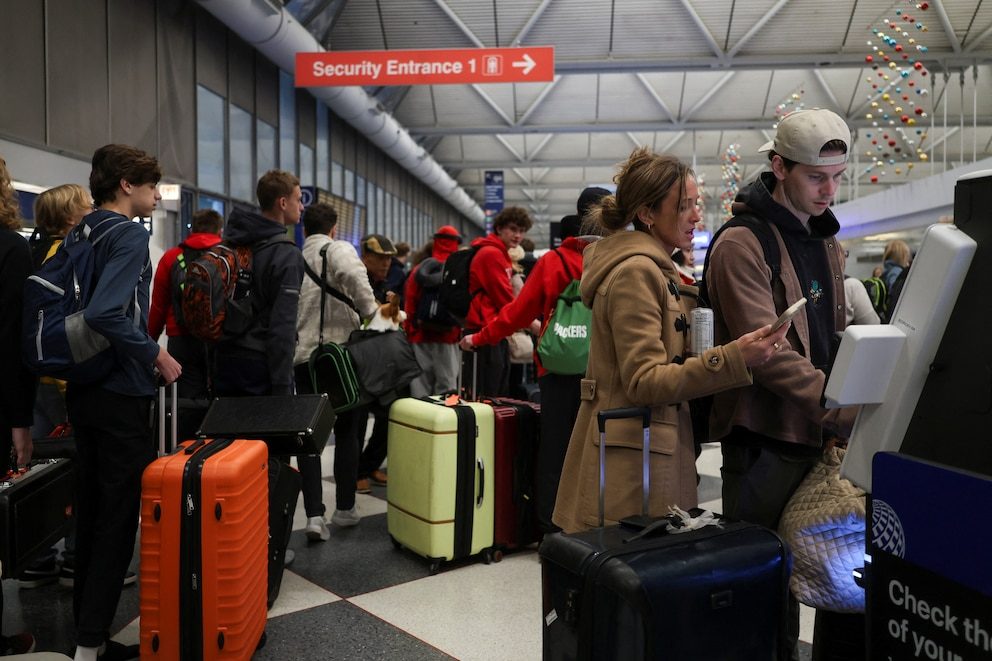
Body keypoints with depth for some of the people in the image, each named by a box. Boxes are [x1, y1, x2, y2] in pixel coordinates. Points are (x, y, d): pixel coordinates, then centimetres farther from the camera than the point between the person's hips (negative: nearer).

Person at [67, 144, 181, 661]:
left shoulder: (82, 233, 11)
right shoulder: (129, 235, -14)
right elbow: (105, 313, -28)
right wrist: (156, 354, -17)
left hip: (82, 388, 9)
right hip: (121, 392, -9)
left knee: (91, 503, 15)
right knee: (121, 511, 0)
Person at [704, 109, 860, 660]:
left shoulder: (828, 243, 14)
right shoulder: (742, 245, -12)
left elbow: (836, 339, 18)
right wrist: (850, 413, -26)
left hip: (820, 434, 8)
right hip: (765, 439, -7)